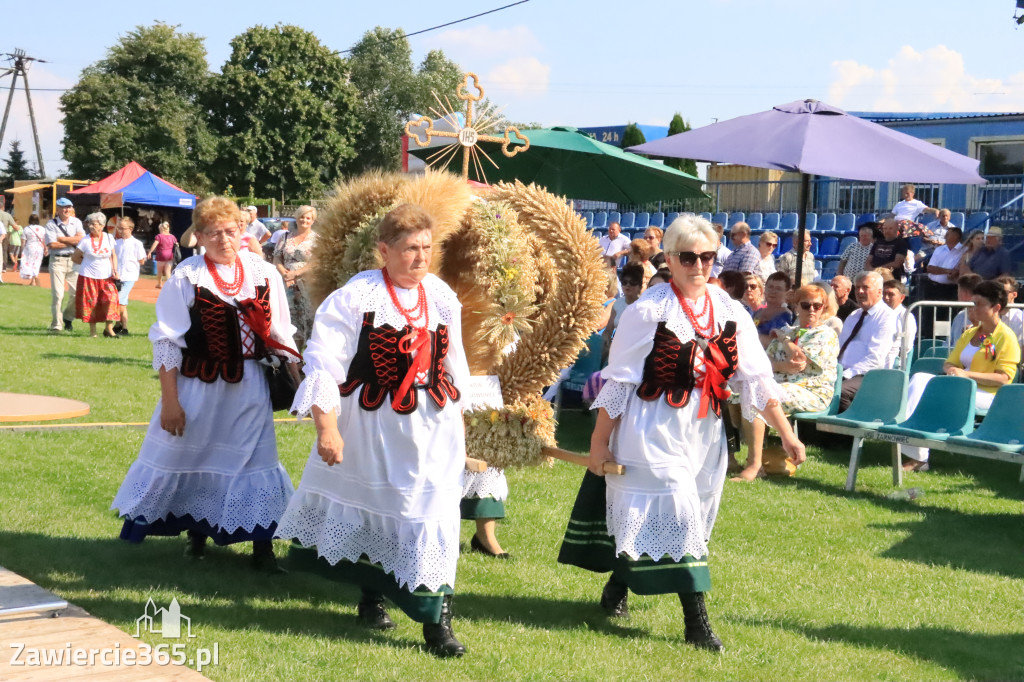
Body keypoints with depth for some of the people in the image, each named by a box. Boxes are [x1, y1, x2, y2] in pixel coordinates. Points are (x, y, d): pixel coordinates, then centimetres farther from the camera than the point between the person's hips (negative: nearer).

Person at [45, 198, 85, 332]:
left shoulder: (76, 222, 9)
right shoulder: (51, 224, -2)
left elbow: (81, 239, -6)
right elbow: (52, 244, -12)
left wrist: (62, 239, -9)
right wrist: (72, 242, -6)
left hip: (74, 260, 3)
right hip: (57, 260, -3)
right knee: (57, 294, -8)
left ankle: (68, 317, 25)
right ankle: (56, 324, -1)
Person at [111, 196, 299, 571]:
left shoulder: (263, 273, -2)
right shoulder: (186, 277, -10)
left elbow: (281, 336, 6)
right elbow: (167, 341, -8)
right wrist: (169, 400, -10)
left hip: (249, 385, 2)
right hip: (198, 385, -2)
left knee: (256, 460, 4)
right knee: (191, 457, 11)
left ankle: (262, 547, 14)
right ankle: (196, 532, 32)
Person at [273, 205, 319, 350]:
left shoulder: (316, 239, 0)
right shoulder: (286, 238, 14)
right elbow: (277, 259, 11)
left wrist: (295, 273, -15)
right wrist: (284, 273, -9)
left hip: (308, 286, -4)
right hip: (288, 286, 4)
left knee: (310, 318, -7)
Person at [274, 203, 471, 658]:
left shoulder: (442, 298, 1)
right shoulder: (355, 297, -15)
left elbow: (453, 363, 13)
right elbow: (323, 363, -16)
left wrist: (456, 417, 16)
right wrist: (327, 428, -20)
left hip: (431, 428, 3)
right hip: (370, 427, -2)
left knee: (430, 516, -4)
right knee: (367, 511, 14)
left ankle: (435, 620, 1)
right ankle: (372, 596, 37)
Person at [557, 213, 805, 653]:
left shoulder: (728, 312, 4)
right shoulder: (648, 311, -10)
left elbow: (756, 378, 5)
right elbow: (619, 380, -6)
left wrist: (786, 434, 1)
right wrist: (600, 441, -6)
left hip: (703, 434, 5)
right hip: (653, 431, -5)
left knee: (645, 517, 13)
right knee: (674, 515, -10)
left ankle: (617, 589, 35)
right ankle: (696, 623, -6)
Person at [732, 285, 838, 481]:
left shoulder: (826, 334, 1)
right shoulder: (787, 332, 22)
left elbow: (799, 361, -12)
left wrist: (785, 340, 5)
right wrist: (783, 366, -11)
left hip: (812, 394, -7)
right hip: (779, 384, 7)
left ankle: (754, 465, -32)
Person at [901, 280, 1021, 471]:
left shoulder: (1006, 337, -3)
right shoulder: (969, 333, 22)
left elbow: (1003, 378, -12)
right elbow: (950, 363, 23)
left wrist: (967, 374, -20)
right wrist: (951, 370, -3)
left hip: (987, 395, -7)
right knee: (919, 379, -20)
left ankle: (918, 457, -32)